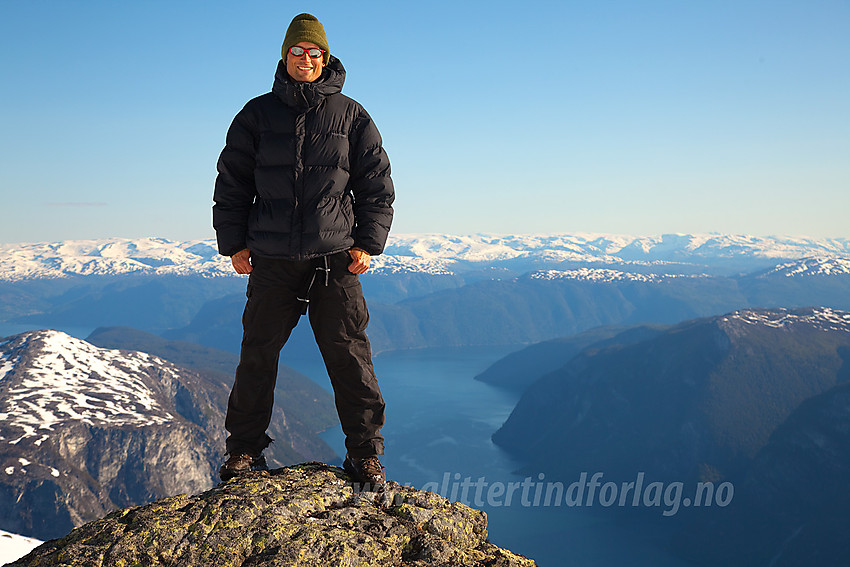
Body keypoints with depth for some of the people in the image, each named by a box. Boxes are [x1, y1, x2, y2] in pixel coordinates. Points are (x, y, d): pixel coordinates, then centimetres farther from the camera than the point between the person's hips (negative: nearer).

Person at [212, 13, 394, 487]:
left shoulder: (351, 116, 7)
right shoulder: (257, 115, 8)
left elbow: (377, 185, 8)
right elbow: (231, 184, 11)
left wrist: (368, 244, 1)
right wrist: (234, 245, 5)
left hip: (335, 261, -1)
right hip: (271, 261, 1)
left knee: (350, 357, 0)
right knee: (258, 356, 6)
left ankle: (365, 453, 11)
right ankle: (244, 450, 20)